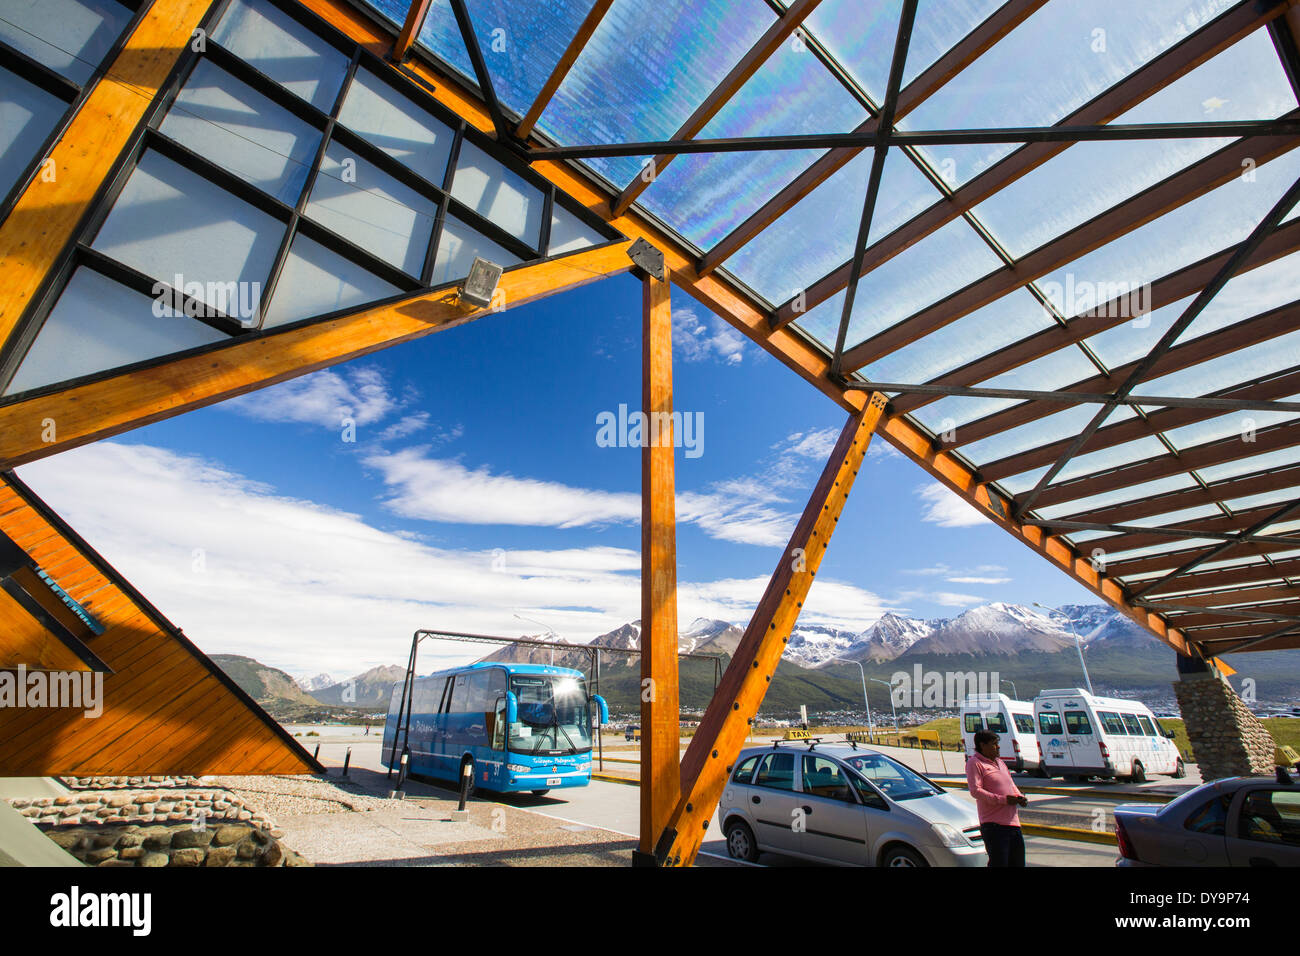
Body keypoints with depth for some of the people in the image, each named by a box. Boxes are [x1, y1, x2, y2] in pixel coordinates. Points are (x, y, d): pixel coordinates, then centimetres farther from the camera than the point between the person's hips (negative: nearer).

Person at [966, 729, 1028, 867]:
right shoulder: (974, 763, -9)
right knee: (999, 863, -8)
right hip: (994, 824, -9)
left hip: (1013, 822, 9)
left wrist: (1019, 797, 5)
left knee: (1018, 862, 14)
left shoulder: (999, 762, 20)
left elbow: (1011, 784, 27)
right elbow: (975, 791, -18)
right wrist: (1003, 799, -21)